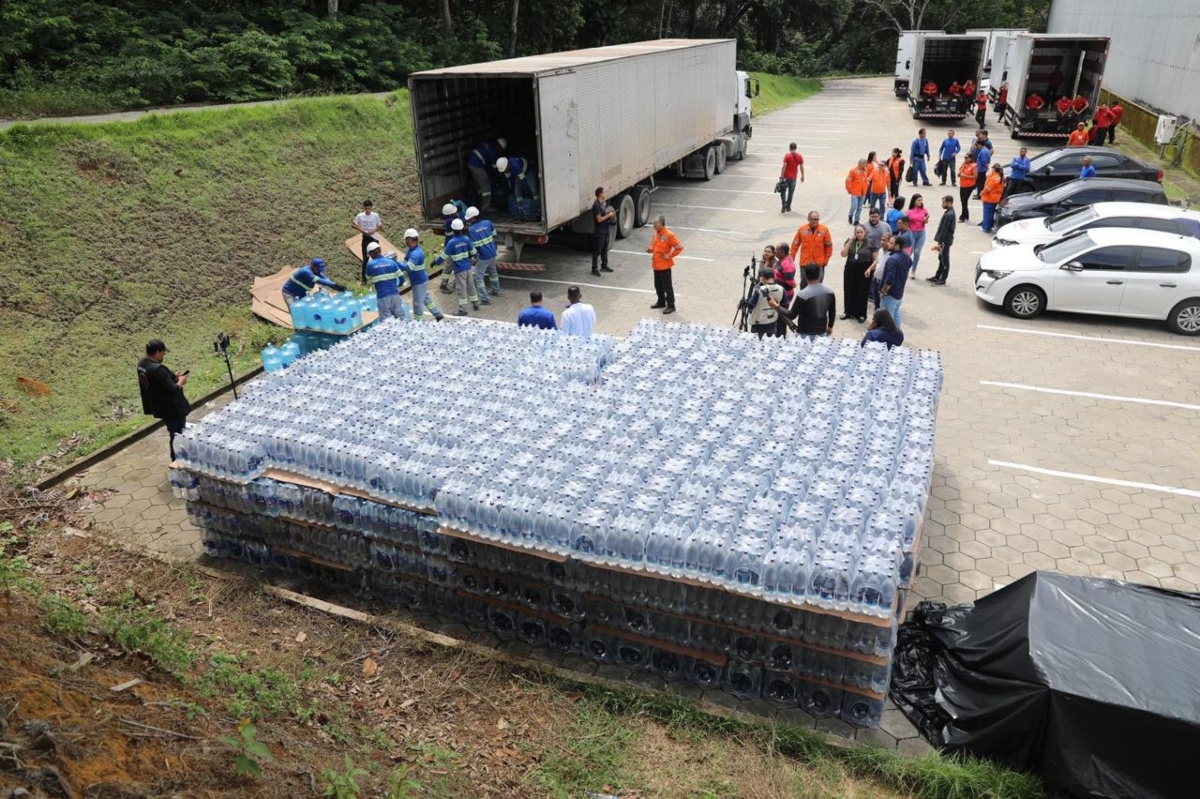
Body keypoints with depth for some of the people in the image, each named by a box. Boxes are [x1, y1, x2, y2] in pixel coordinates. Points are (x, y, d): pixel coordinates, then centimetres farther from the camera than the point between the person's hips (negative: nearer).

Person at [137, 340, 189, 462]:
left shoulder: (142, 364, -1)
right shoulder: (158, 369, -31)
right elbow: (173, 389, -27)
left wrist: (173, 376, 8)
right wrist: (181, 381, -9)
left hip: (160, 406, 10)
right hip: (172, 408, -10)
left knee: (174, 432, 24)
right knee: (177, 435, 7)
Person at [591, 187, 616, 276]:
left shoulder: (603, 203, 9)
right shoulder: (596, 205, -20)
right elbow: (599, 219, -23)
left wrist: (611, 215, 4)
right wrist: (608, 215, -14)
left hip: (605, 230, 9)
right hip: (599, 232, -9)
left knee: (605, 249, 18)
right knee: (597, 251, -3)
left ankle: (604, 266, 30)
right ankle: (594, 269, 2)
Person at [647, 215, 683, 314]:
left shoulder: (669, 235, -18)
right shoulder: (656, 233, 6)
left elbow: (679, 247, -16)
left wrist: (669, 256, -14)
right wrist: (650, 249, 1)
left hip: (664, 265, -8)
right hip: (656, 265, 8)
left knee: (667, 286, 0)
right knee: (658, 285, 17)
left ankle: (671, 306, 8)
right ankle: (661, 302, 33)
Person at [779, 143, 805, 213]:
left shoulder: (787, 156, -11)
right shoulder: (800, 157, -1)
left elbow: (784, 167, -15)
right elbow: (801, 167, 2)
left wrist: (781, 176, -11)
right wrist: (802, 176, 13)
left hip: (786, 177, -3)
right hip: (794, 177, 3)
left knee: (783, 191, 9)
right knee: (791, 192, 14)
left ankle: (784, 205, -7)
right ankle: (788, 207, 19)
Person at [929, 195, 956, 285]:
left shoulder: (949, 214, -21)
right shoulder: (950, 212, 10)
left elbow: (944, 230, -22)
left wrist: (939, 243, -20)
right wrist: (939, 241, 17)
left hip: (945, 240, -10)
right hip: (945, 240, 10)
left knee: (945, 260, 0)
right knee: (941, 259, 16)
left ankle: (942, 280, 8)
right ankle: (937, 277, 26)